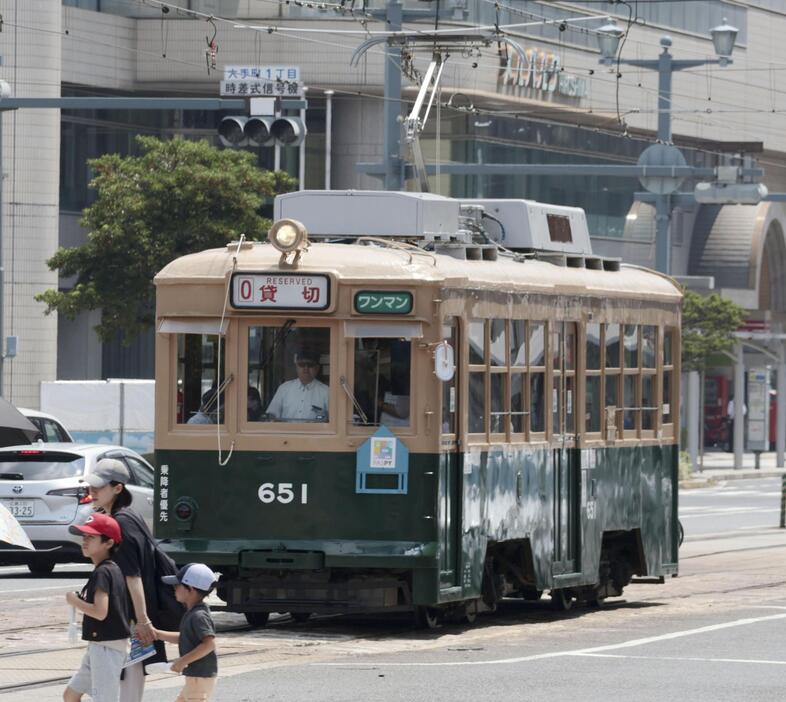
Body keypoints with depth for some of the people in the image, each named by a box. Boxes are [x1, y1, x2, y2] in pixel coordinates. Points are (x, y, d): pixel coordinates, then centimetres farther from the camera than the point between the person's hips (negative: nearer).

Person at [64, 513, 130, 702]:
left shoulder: (102, 572, -17)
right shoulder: (112, 570, 13)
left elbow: (100, 612, -27)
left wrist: (74, 601, -13)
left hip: (107, 647, -11)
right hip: (98, 646, 11)